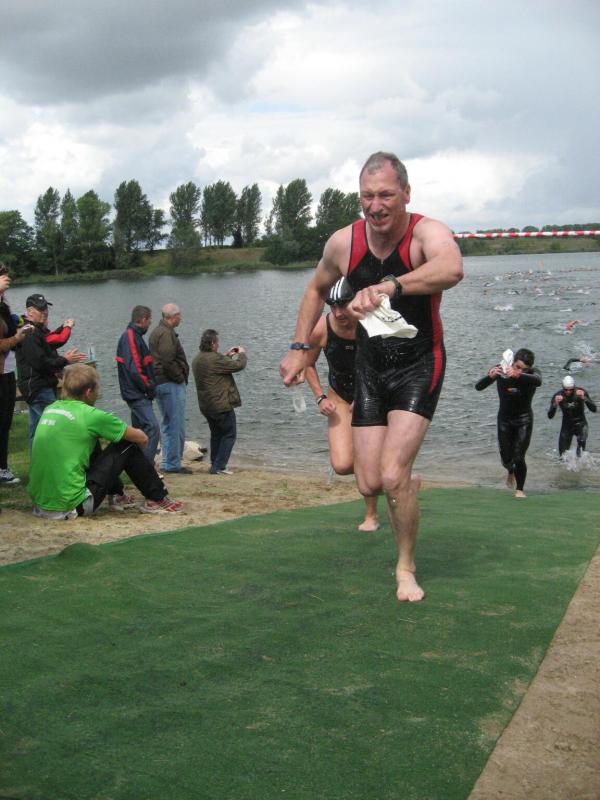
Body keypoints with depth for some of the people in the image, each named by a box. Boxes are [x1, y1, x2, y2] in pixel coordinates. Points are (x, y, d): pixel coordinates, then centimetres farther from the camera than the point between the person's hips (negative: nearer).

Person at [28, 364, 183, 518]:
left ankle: (117, 496, 36)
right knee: (127, 446, 4)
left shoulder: (49, 409, 8)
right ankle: (157, 499, 16)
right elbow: (142, 438, -1)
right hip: (70, 505, -7)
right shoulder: (91, 415, -11)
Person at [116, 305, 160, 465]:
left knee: (139, 428, 16)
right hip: (137, 394, -11)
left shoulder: (133, 336, 17)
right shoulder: (131, 338, -16)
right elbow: (134, 369, -22)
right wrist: (149, 388, -13)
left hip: (138, 394, 11)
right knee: (152, 427, -17)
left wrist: (150, 386, 12)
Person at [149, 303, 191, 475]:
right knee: (176, 426, -5)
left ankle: (166, 464, 21)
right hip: (171, 384, -11)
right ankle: (173, 465, -1)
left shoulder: (157, 331, 17)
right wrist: (180, 377, -12)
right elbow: (168, 362, -25)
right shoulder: (166, 333, -16)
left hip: (160, 383, 11)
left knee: (167, 425, 16)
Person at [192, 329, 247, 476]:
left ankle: (215, 465, 24)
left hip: (206, 406, 9)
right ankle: (219, 466, -1)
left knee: (216, 434, 20)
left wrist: (227, 355, 25)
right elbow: (238, 365, -17)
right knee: (229, 434, 2)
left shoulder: (197, 359, 7)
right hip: (222, 405, -9)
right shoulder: (214, 359, -22)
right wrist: (241, 354, 2)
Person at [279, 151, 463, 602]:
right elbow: (317, 290, 14)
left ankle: (406, 568, 7)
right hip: (370, 367, 4)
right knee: (370, 484, 1)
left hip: (419, 366, -4)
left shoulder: (426, 233, -21)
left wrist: (388, 286, -60)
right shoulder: (343, 243, -7)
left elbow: (452, 269, -46)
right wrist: (299, 348, 7)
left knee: (393, 476, -18)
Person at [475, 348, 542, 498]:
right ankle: (511, 472, 43)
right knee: (506, 459, 7)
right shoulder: (500, 370, -17)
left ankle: (520, 489, 6)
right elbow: (478, 387, -26)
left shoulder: (532, 373, -18)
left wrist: (517, 375, -61)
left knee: (518, 457, -12)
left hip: (524, 419, -1)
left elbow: (538, 381, -44)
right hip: (504, 418, 2)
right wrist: (490, 376, -47)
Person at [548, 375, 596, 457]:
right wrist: (555, 404, -36)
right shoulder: (558, 395, -14)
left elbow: (594, 410, -20)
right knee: (563, 454, 0)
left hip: (580, 423, -1)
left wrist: (584, 398, -35)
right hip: (566, 425, 1)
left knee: (582, 441, -33)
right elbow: (550, 416, -18)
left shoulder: (581, 391, -16)